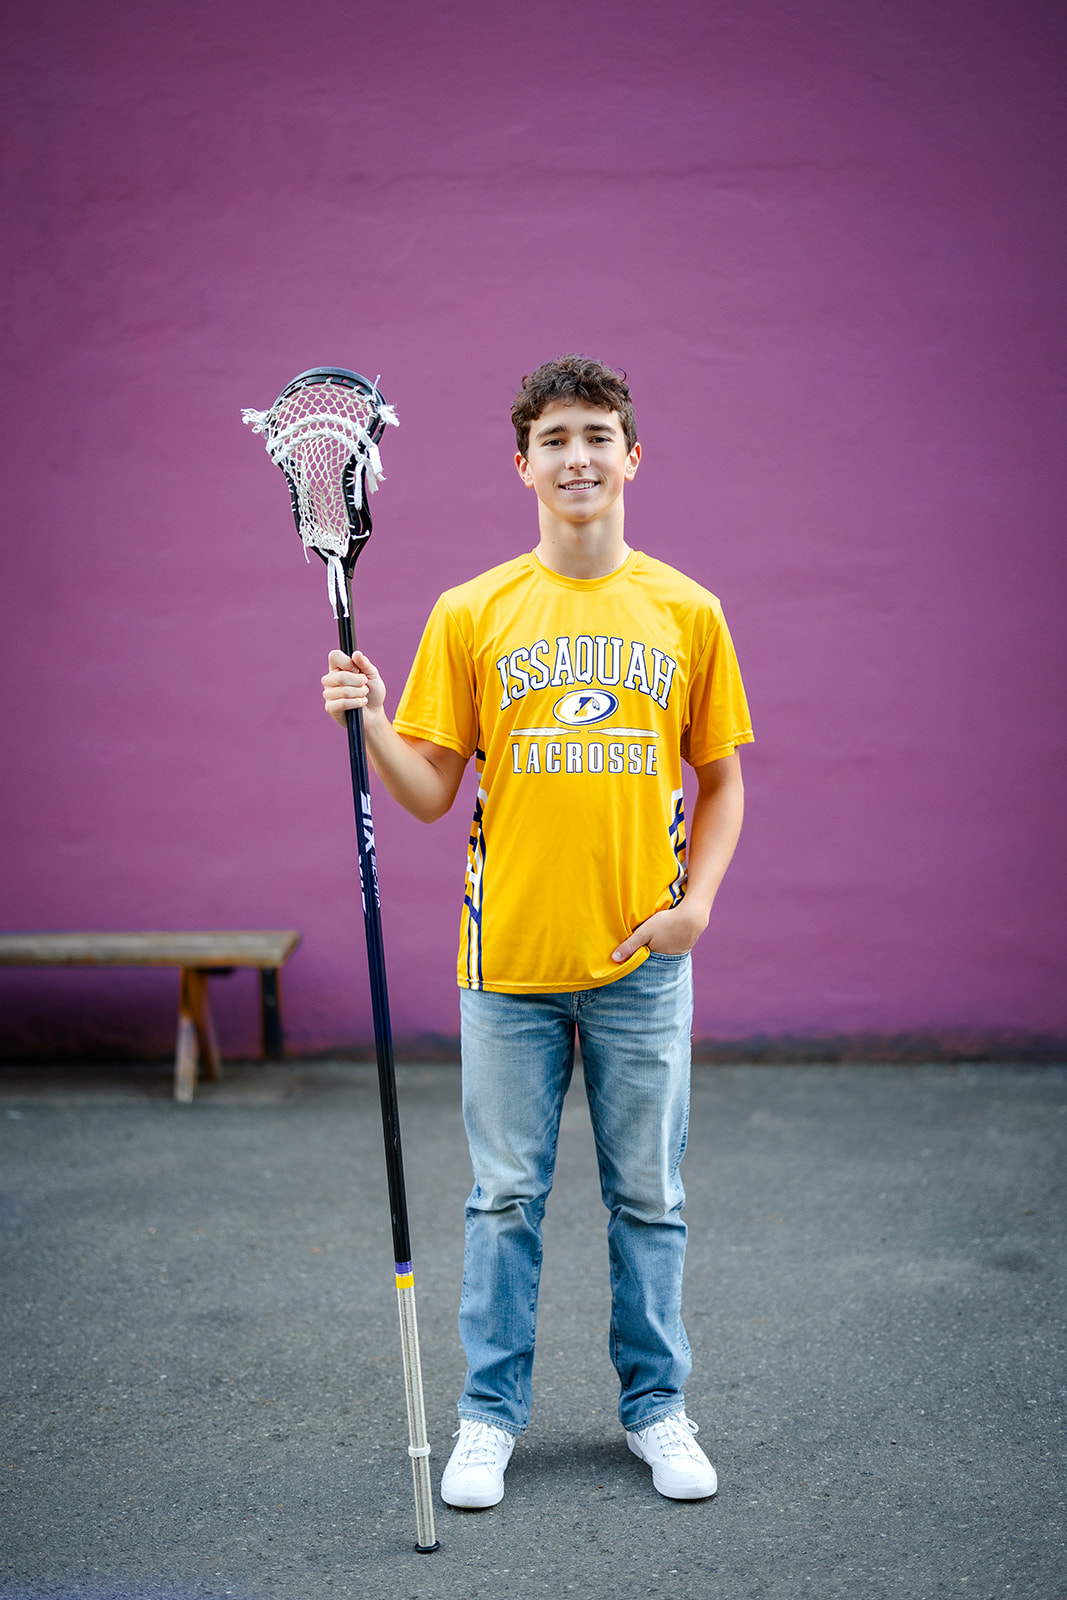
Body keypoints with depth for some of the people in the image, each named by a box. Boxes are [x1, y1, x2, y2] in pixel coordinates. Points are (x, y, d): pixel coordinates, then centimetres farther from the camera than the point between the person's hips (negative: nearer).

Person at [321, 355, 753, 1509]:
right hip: (509, 957, 0)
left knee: (648, 1198, 10)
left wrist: (698, 895, -5)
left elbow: (722, 776, 9)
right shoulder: (469, 615, 1)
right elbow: (431, 794, 2)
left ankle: (657, 1409, 25)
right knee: (504, 1198, 8)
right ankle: (490, 1416, 22)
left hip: (642, 960, 1)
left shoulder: (686, 612, 3)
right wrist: (368, 723, -16)